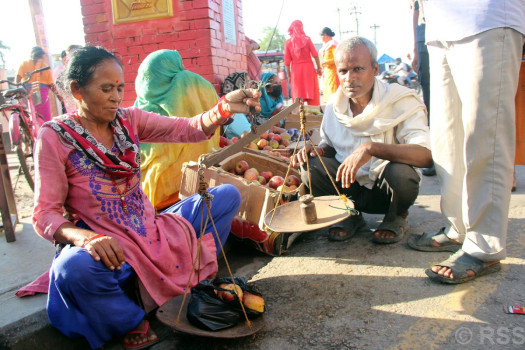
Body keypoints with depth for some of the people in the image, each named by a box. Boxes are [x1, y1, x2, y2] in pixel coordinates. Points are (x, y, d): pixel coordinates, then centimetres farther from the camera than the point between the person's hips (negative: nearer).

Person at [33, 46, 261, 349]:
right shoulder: (54, 137, -8)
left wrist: (225, 107, -27)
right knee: (72, 268, -39)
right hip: (106, 247, -4)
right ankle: (133, 322, -6)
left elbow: (188, 129, -7)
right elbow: (44, 214, -11)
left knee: (227, 195, -1)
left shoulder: (129, 119, 4)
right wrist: (87, 238, -31)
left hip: (152, 231, 5)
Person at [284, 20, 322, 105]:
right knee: (313, 94, 4)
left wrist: (289, 75, 6)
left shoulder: (288, 42, 0)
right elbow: (315, 55, -5)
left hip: (296, 70, 1)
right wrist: (319, 68, 4)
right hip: (308, 68, -1)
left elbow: (287, 61, 0)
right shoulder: (307, 39, -2)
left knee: (298, 98, 4)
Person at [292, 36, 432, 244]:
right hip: (352, 187, 4)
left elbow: (426, 154, -30)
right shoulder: (334, 106, 0)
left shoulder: (402, 102, -17)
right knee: (310, 166, -20)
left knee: (400, 171, -36)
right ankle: (350, 215, 6)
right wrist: (316, 150, -11)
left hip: (385, 189, -3)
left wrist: (371, 147, -42)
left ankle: (398, 217, 1)